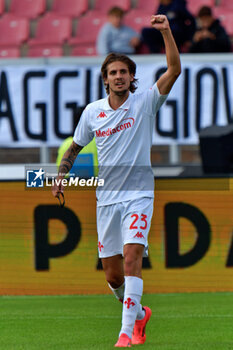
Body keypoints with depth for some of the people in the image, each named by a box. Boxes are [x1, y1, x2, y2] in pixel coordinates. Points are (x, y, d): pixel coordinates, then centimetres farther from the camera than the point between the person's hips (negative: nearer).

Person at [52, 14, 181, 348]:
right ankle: (139, 314, 34)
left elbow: (174, 70, -16)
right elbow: (76, 146, 20)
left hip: (138, 195, -4)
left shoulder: (145, 103, -4)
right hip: (107, 198, 4)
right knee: (112, 274, 7)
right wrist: (60, 176, 8)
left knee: (131, 259, -21)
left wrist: (166, 32, -25)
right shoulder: (92, 111, 6)